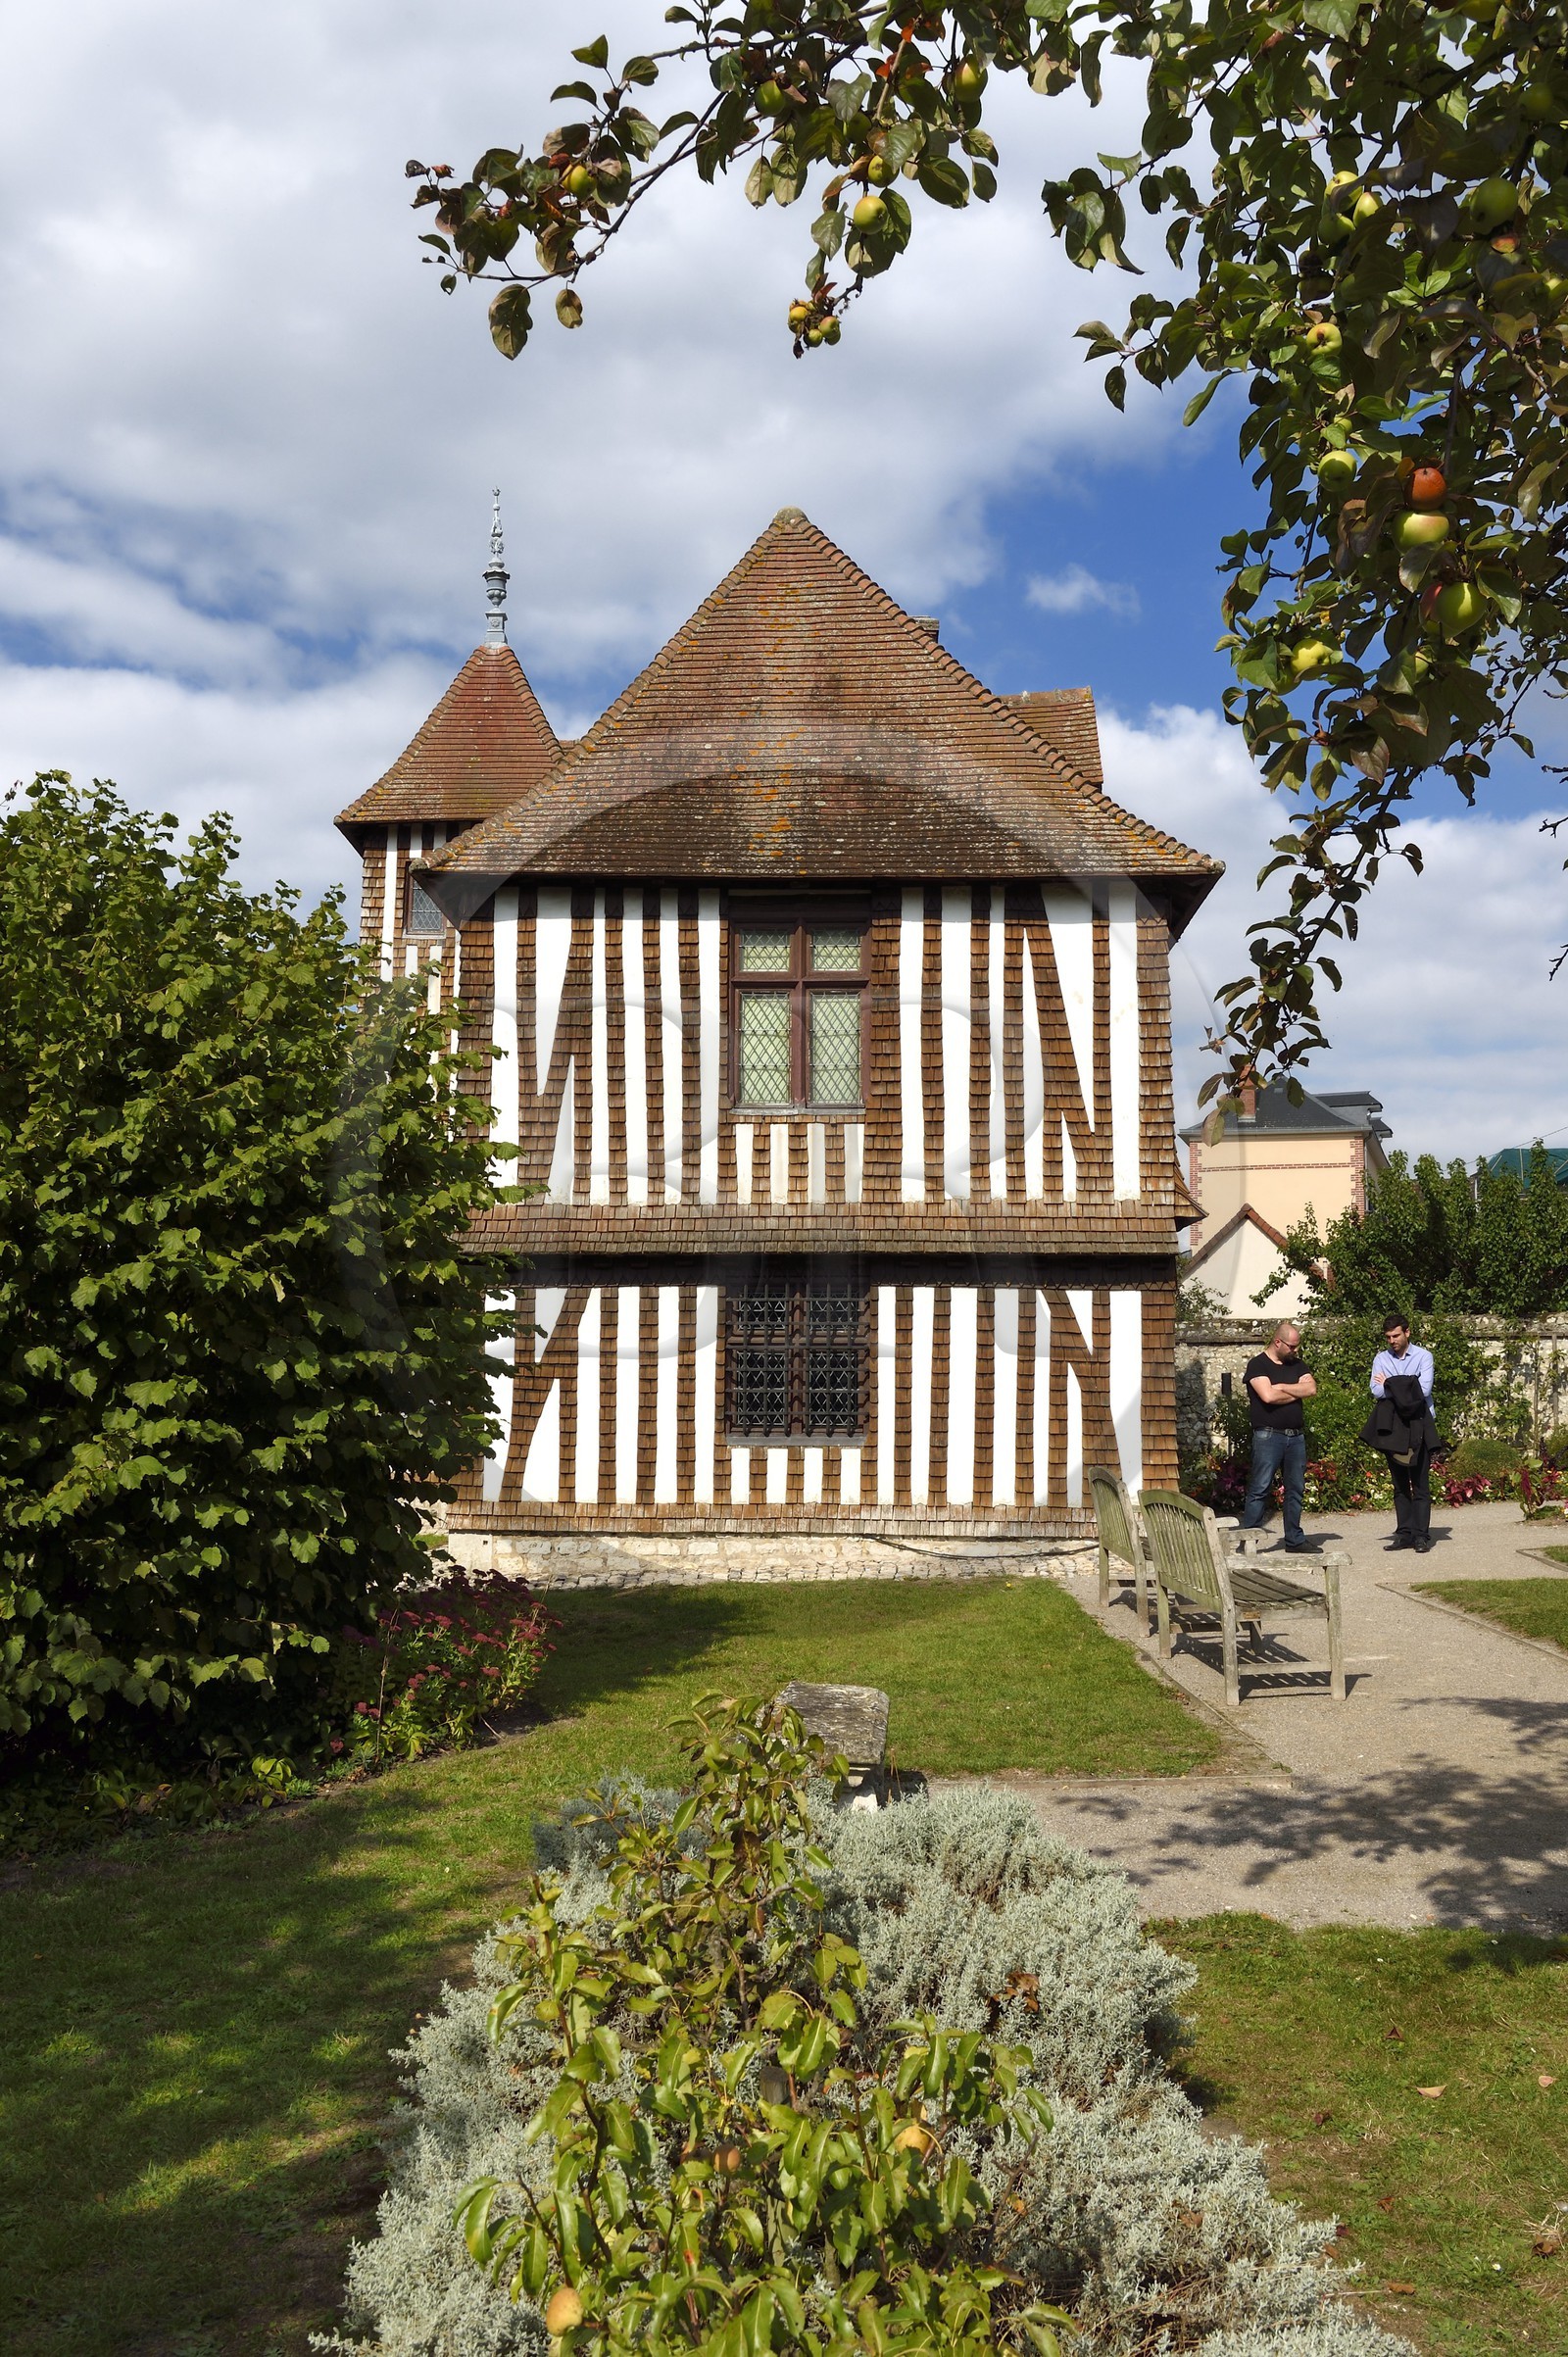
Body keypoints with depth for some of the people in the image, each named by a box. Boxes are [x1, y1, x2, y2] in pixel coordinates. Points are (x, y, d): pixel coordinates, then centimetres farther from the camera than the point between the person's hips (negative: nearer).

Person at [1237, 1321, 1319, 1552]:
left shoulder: (1296, 1364, 15)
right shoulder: (1259, 1365, -4)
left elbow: (1312, 1390, 1)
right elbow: (1268, 1396, -18)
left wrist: (1281, 1387, -8)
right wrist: (1296, 1393, -3)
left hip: (1296, 1436, 6)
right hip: (1268, 1435, -6)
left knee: (1296, 1489, 10)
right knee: (1260, 1489, -7)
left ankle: (1295, 1539, 18)